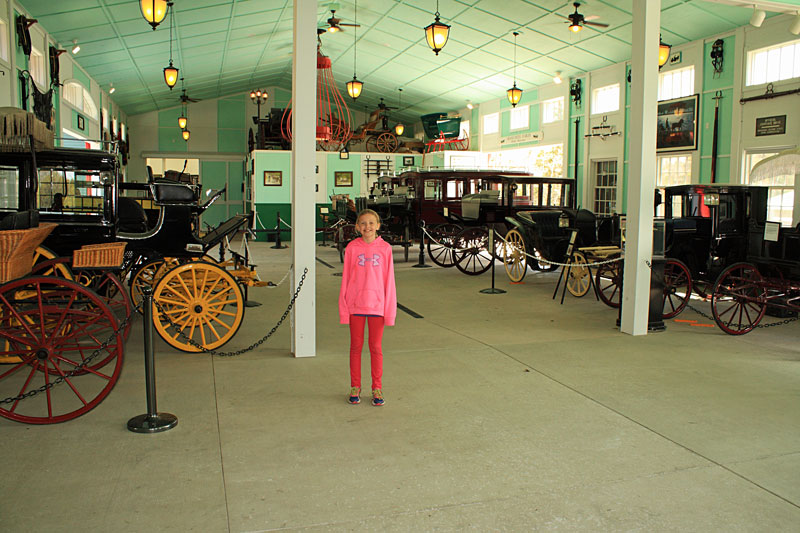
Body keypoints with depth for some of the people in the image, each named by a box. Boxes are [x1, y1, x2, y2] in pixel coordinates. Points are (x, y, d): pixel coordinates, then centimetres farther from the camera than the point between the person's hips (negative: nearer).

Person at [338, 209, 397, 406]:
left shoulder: (385, 248, -1)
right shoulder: (352, 248, -1)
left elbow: (389, 280, 1)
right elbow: (346, 278, 2)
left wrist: (390, 309, -2)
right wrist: (343, 308, -1)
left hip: (377, 304, 0)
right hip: (355, 304, 0)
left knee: (375, 347, 8)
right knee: (356, 346, 11)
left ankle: (377, 388, 20)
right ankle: (355, 387, 23)